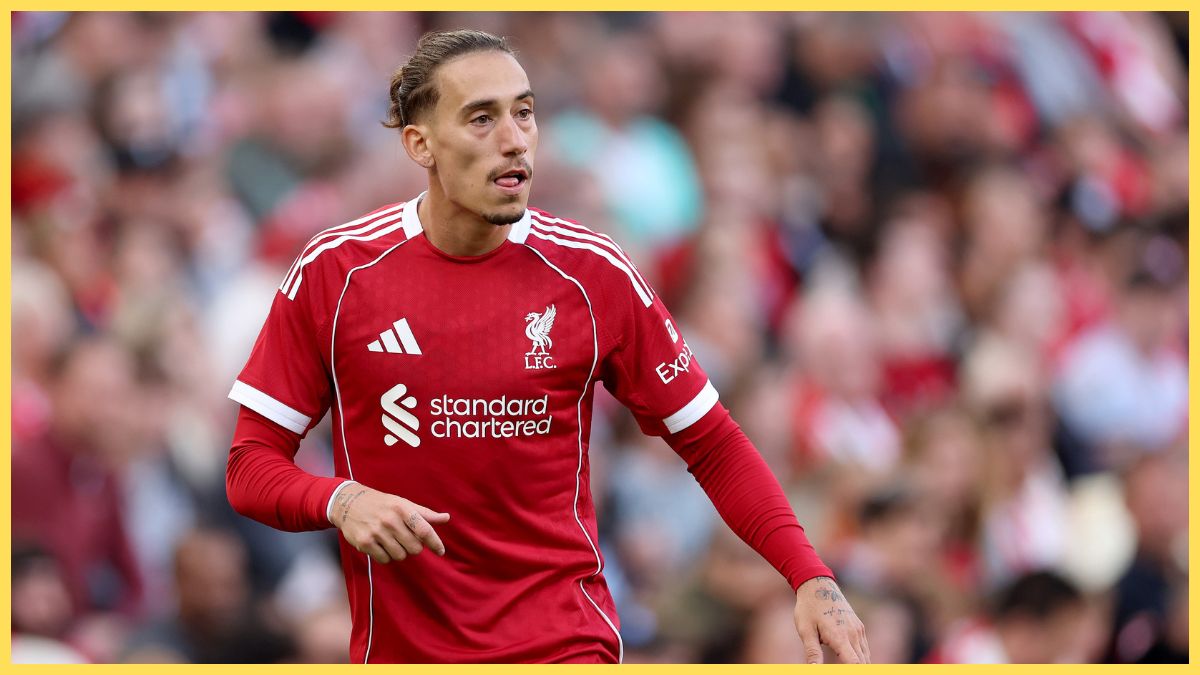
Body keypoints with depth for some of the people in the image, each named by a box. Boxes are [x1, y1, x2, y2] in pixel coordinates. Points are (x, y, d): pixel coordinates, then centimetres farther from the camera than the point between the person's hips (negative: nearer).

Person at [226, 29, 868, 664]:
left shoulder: (592, 272, -4)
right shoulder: (333, 271, -5)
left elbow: (712, 445, 3)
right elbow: (250, 467, -2)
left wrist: (810, 577, -10)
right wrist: (341, 502, -23)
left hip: (564, 645, -1)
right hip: (398, 649, 1)